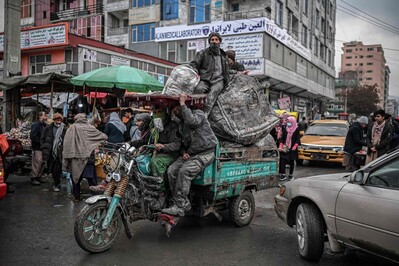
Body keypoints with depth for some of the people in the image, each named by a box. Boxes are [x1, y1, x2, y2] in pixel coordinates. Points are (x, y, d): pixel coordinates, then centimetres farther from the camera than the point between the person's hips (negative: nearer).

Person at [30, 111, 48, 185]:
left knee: (42, 163, 13)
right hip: (37, 148, -8)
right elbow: (33, 136, -19)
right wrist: (41, 142, -18)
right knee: (36, 163, -7)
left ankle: (39, 176, 23)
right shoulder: (36, 125, -11)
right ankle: (33, 178, 1)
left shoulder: (44, 125, 16)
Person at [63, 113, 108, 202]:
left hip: (76, 158, -1)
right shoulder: (91, 128, 3)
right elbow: (104, 137, 8)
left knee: (76, 177, 11)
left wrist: (67, 158, -8)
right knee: (91, 178, 7)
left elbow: (67, 143, -9)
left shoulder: (73, 128, -3)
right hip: (89, 157, 1)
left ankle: (76, 196, 18)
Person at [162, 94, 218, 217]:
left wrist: (182, 104, -20)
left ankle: (179, 206, -24)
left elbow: (191, 121, -28)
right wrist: (184, 152, 4)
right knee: (171, 170, -15)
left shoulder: (198, 113, -3)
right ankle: (184, 204, -12)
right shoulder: (180, 124, 18)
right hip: (190, 155, 8)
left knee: (184, 171, -29)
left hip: (205, 154, -7)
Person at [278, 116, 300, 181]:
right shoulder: (285, 128, 6)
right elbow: (282, 138, 6)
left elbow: (298, 139, -4)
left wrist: (295, 146, -16)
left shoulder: (296, 129, -2)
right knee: (283, 161, -7)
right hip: (285, 148, 2)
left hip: (292, 149, -2)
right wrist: (280, 145, -5)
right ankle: (283, 175, -4)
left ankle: (291, 175, 18)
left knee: (292, 162, 7)